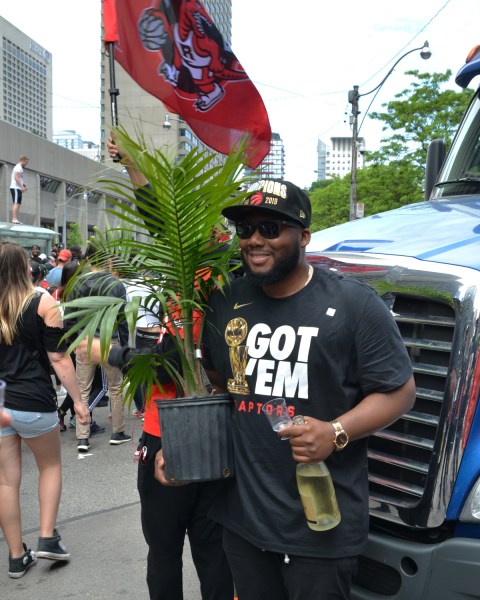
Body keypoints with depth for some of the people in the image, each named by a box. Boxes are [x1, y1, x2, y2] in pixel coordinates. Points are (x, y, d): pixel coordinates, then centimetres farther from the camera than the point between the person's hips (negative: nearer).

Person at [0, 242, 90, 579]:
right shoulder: (43, 303, -7)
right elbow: (58, 358, -10)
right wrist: (77, 400, -4)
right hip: (33, 402, -3)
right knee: (51, 466, 19)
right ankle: (48, 539, 12)